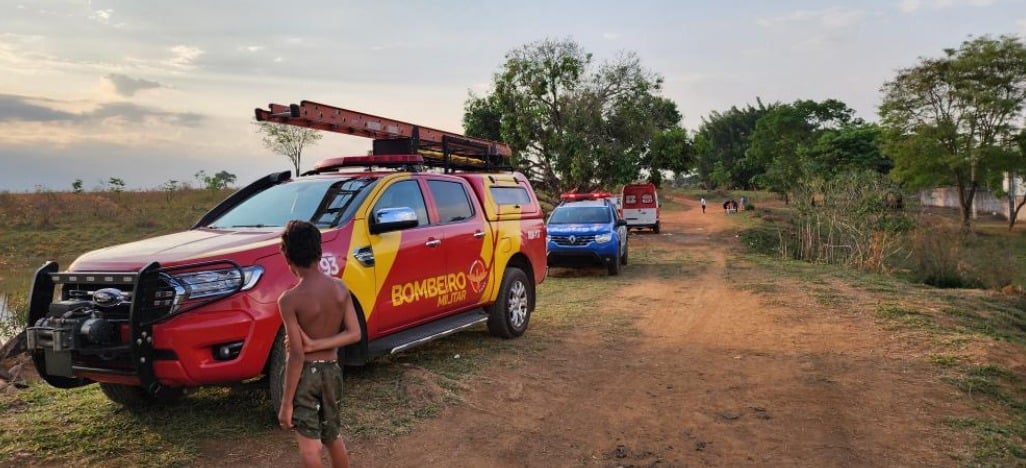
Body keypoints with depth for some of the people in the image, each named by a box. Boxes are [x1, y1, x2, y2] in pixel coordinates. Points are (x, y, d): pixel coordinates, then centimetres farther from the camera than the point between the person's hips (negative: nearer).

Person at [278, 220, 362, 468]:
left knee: (310, 444, 4)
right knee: (334, 437, 22)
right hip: (331, 370, 5)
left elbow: (296, 355, -20)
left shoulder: (290, 299, -20)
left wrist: (286, 403, -13)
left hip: (305, 372, -5)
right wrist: (315, 344, -12)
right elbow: (354, 334, -11)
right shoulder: (340, 288, -5)